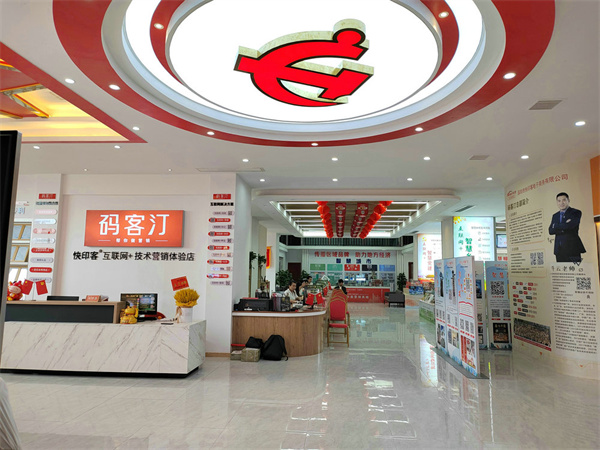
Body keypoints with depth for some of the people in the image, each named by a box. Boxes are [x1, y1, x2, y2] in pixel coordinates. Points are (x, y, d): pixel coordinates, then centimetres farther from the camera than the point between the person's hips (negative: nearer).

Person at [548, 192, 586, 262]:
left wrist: (555, 226, -2)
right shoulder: (555, 216, 17)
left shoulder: (576, 212, 1)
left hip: (572, 249, -4)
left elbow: (570, 225, -17)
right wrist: (564, 227, -11)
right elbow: (550, 231, 4)